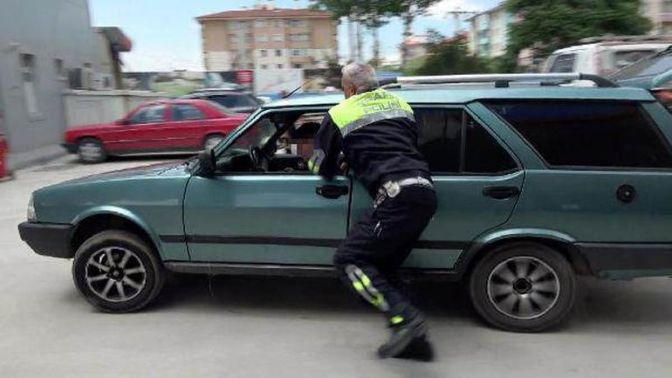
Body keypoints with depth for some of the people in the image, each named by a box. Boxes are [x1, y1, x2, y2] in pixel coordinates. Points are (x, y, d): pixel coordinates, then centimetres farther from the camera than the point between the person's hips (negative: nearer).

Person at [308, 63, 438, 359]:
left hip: (397, 196, -8)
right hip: (425, 192, 8)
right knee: (383, 265, 16)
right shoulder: (399, 103, 25)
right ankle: (411, 334, 13)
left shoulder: (341, 113, 7)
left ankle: (405, 318, -13)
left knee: (349, 259, -3)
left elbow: (320, 167, 14)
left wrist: (340, 165, 37)